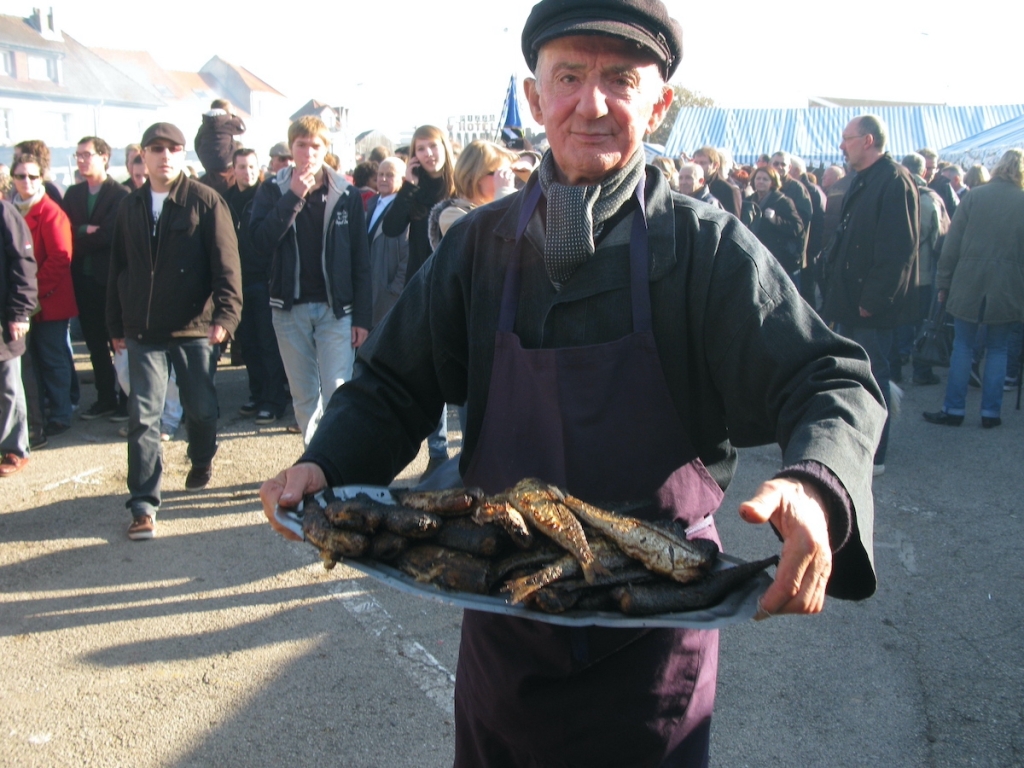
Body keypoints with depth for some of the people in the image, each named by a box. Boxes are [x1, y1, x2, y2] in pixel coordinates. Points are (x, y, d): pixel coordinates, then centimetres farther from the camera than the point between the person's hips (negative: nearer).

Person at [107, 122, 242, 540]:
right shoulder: (130, 206, 9)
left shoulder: (205, 201, -4)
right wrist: (116, 325, 12)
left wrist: (225, 314, -21)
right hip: (143, 331, 3)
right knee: (143, 415, -2)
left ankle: (201, 463, 41)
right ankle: (143, 503, 2)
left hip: (195, 327, -2)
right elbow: (118, 269, 13)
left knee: (201, 408, 11)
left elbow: (226, 263, -11)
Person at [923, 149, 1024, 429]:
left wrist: (943, 282, 3)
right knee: (997, 349, 11)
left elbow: (952, 243, -3)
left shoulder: (973, 196, -3)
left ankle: (954, 409, 8)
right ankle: (990, 411, 11)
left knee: (962, 346, 7)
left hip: (969, 284, -1)